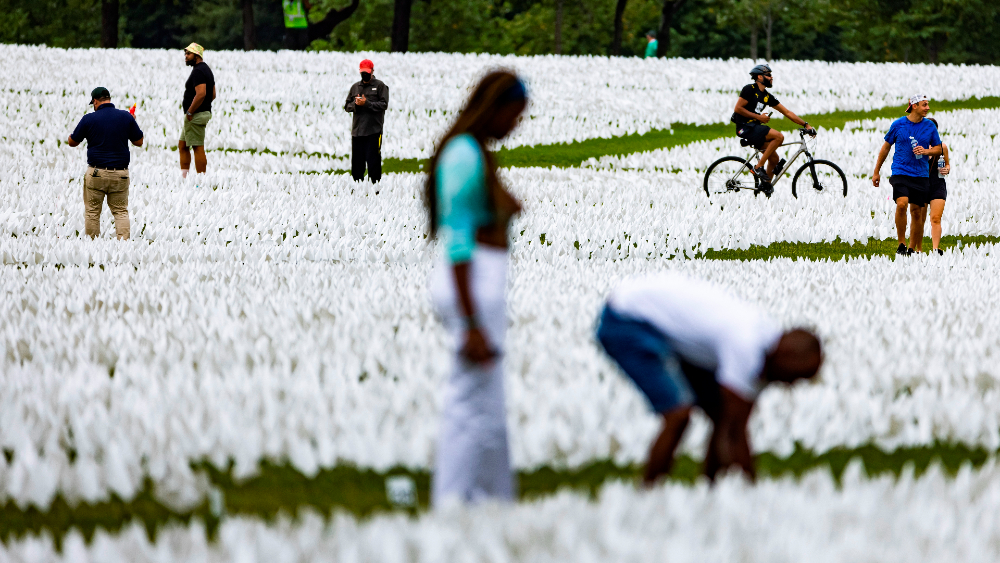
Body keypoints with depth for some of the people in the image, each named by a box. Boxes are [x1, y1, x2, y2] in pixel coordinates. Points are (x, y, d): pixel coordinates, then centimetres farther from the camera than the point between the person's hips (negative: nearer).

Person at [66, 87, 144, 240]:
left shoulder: (89, 119, -6)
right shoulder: (126, 117, 0)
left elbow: (72, 142, 5)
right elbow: (139, 141, 9)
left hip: (96, 173, -2)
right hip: (120, 173, 2)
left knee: (92, 211, 7)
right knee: (121, 211, 7)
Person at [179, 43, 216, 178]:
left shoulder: (198, 71, -16)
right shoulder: (206, 69, 17)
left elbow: (201, 94, -28)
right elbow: (213, 95, 21)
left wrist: (190, 112, -21)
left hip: (196, 115, -11)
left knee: (198, 148, -8)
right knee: (182, 145, 15)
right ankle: (183, 176, 16)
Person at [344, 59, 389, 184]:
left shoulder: (380, 86, 4)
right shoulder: (355, 87, 18)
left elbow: (384, 104, -6)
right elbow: (347, 106, 17)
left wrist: (367, 103, -14)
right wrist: (355, 104, -5)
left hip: (373, 131, -5)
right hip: (357, 130, 5)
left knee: (373, 161, -7)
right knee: (357, 162, 6)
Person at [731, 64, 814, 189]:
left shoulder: (767, 96, 13)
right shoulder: (750, 89, -9)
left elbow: (787, 113, 13)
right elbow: (738, 108, -14)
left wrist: (806, 125, 7)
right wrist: (758, 117, -14)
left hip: (754, 128, 9)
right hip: (746, 128, -9)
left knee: (774, 159, 4)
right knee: (779, 136, -22)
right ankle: (758, 167, -19)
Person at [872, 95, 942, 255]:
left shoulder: (930, 126, 5)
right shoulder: (898, 124, 0)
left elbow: (938, 149, 14)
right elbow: (886, 147, 10)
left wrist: (926, 151, -9)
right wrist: (876, 172, 14)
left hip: (921, 174, 2)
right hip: (900, 172, -2)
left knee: (917, 212, 3)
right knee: (902, 204, -22)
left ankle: (913, 248, 17)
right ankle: (901, 244, -11)